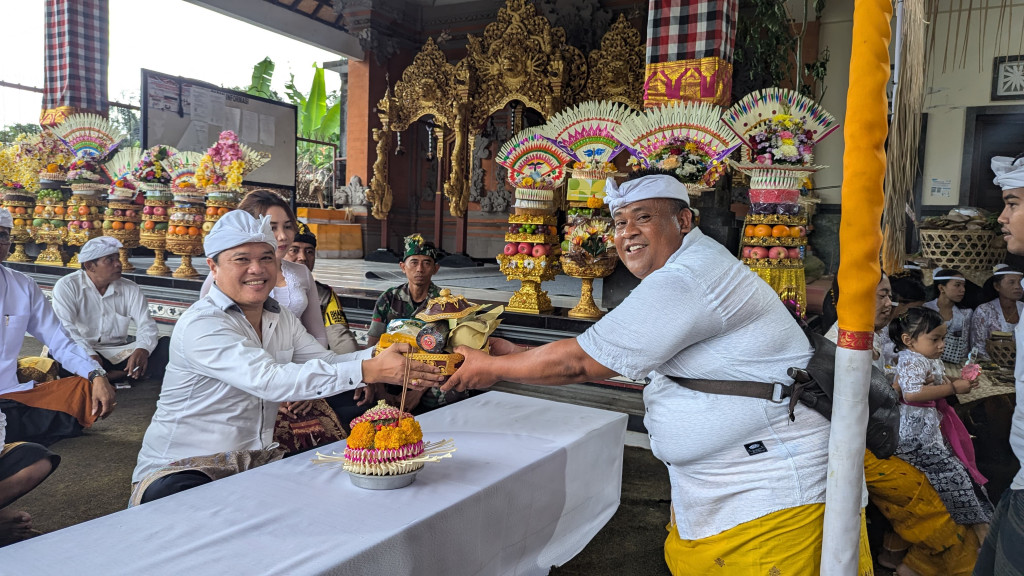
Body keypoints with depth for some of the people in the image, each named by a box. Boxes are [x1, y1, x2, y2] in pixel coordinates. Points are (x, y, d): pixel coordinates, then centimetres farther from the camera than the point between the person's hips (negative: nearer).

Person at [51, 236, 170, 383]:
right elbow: (66, 328, -14)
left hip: (119, 354, 3)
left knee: (167, 344, -20)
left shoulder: (130, 289, 8)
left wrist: (142, 350, -25)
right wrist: (90, 355, -30)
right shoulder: (67, 286, -1)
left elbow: (147, 325, -2)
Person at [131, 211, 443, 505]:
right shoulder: (201, 325, -19)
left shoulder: (282, 319, 8)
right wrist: (368, 371, -40)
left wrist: (384, 355, -20)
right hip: (183, 471, -7)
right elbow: (268, 379, -33)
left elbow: (326, 362, 2)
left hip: (256, 461, 7)